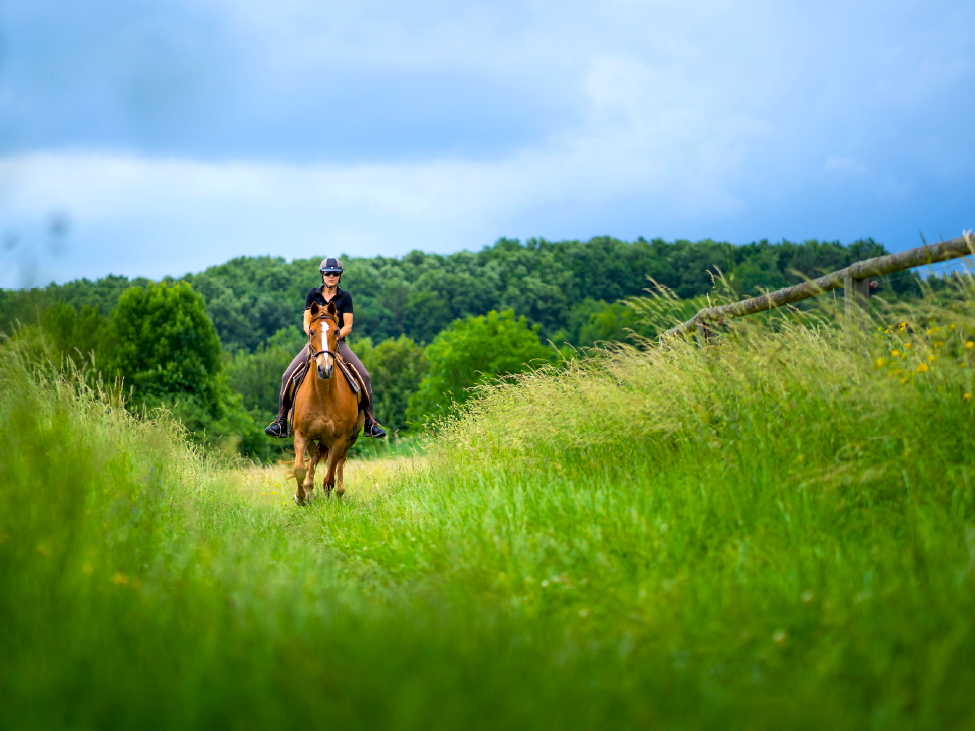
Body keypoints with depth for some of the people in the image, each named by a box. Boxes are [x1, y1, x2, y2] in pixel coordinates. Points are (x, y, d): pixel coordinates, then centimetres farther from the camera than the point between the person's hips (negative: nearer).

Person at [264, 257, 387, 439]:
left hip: (338, 343, -1)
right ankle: (281, 421, -9)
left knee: (364, 376, -19)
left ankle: (370, 423, -10)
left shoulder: (345, 297, 2)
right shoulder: (313, 294, 5)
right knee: (288, 376, -18)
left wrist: (335, 336, -22)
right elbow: (306, 321, 1)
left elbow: (348, 326, -4)